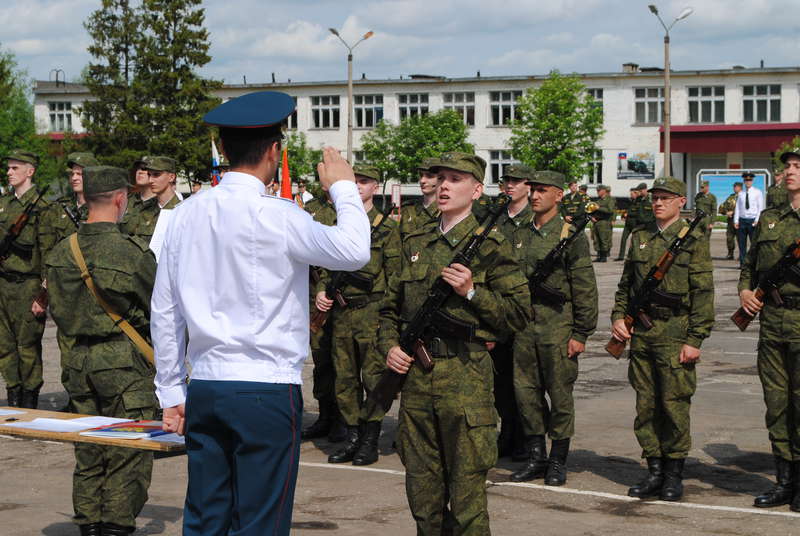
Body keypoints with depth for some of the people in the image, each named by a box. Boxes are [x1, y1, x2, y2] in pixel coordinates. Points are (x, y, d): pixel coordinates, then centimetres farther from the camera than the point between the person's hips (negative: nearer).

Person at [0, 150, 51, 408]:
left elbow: (47, 253, -11)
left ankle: (30, 404, 7)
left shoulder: (41, 207, -8)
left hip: (27, 284, -7)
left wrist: (43, 295, -15)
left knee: (28, 346, -2)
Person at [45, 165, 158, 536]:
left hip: (79, 361, 6)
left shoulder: (61, 252, 2)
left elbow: (59, 312, 12)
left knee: (89, 454, 15)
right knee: (128, 456, 1)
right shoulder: (133, 253, -15)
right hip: (125, 362, -6)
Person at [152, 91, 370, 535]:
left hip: (203, 391, 6)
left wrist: (171, 392, 17)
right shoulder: (276, 215, -13)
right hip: (267, 390, -6)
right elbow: (353, 250, -15)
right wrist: (343, 188, 1)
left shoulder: (186, 214, 5)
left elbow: (165, 312, 9)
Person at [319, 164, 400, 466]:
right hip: (340, 311, 5)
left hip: (371, 310, -5)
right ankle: (352, 437, 17)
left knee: (372, 375, -2)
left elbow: (394, 273, -4)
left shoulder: (386, 226, -1)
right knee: (344, 376, 8)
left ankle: (370, 441, 6)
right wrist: (322, 291, 3)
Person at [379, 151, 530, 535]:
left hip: (465, 376, -5)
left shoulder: (490, 247, -1)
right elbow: (390, 306, 23)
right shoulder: (415, 244, 15)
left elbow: (520, 313, -4)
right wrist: (389, 346, 6)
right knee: (421, 486, 12)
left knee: (467, 487, -2)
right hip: (415, 373, 5)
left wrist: (472, 292, -14)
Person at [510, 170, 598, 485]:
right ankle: (535, 458, 19)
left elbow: (585, 290, -6)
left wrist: (581, 333, -10)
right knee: (525, 391, 7)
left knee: (560, 394, 2)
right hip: (524, 326, 5)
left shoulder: (571, 236, -6)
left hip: (557, 326, -5)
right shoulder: (520, 235, 11)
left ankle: (558, 461, 13)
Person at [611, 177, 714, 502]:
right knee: (646, 404, 7)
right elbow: (626, 283, 21)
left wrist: (695, 340, -11)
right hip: (641, 332, 5)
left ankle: (674, 475, 8)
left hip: (675, 333, -5)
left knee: (674, 404, -3)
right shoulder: (640, 237, 13)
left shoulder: (693, 240, -2)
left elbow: (703, 294, -6)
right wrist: (618, 317, 6)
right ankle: (654, 471, 16)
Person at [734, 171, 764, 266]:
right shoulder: (741, 194, 11)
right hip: (742, 220, 3)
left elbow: (760, 207, -1)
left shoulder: (757, 192, 3)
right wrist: (736, 221, 1)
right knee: (742, 243, 3)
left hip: (753, 220, -3)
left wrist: (757, 220, -10)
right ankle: (742, 263, 8)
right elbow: (737, 207, 11)